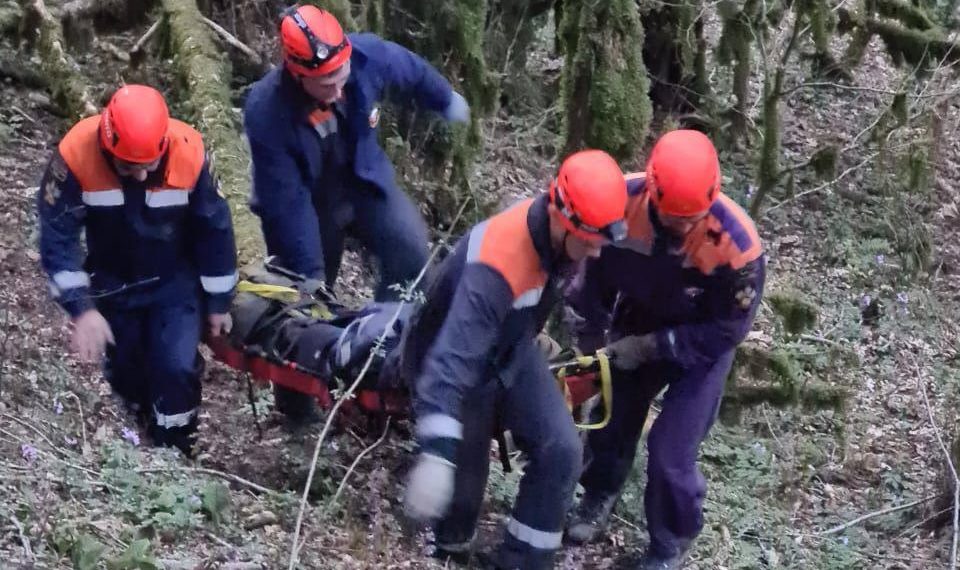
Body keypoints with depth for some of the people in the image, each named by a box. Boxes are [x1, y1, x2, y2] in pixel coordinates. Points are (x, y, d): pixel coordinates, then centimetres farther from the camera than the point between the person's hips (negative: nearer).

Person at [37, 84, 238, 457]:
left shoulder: (189, 153, -27)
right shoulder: (77, 155, -29)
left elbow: (215, 229, -13)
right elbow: (57, 236, -21)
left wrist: (218, 302, -5)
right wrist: (81, 309, -29)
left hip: (176, 282, -1)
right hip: (113, 285, 1)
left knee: (176, 369, -13)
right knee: (125, 374, 11)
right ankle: (147, 433, 40)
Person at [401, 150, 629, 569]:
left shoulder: (557, 233, -17)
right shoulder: (493, 265, -42)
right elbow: (452, 358, -49)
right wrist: (436, 454, -57)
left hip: (511, 353, 7)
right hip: (456, 362, -6)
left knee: (561, 450, -7)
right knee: (462, 478, 4)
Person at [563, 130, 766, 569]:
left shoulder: (735, 241, -37)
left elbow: (729, 329, -23)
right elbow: (594, 271, -9)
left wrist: (654, 347, -24)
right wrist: (590, 335, -6)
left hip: (702, 345, -3)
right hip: (636, 327, 3)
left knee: (670, 452, -6)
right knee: (608, 421, 17)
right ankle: (599, 497, 49)